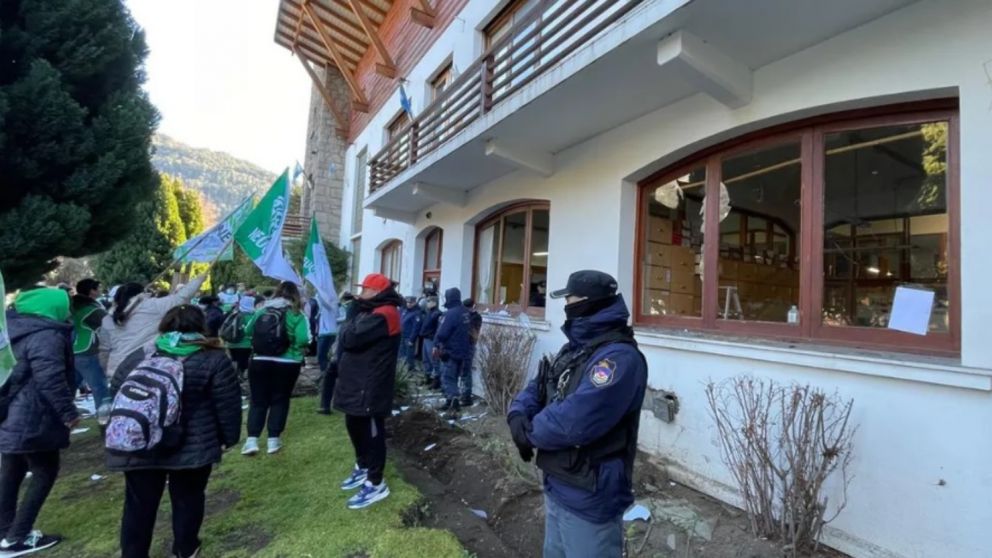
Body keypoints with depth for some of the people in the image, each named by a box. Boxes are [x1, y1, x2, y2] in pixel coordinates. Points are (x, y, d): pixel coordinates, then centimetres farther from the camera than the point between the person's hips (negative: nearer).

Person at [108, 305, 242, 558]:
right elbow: (228, 404, -6)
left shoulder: (137, 357, 7)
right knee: (188, 499, 16)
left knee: (139, 505, 16)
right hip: (191, 448, -3)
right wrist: (228, 438, 5)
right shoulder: (213, 359, -5)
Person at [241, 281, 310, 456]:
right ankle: (273, 440, 13)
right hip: (287, 364, -2)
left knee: (258, 401, 11)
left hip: (259, 362, 3)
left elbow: (248, 330, 15)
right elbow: (303, 340, -20)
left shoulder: (262, 310, 4)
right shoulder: (297, 314, -8)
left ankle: (251, 440, 6)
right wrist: (300, 349, 2)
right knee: (280, 400, 10)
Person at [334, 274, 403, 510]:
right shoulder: (373, 312, 14)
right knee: (355, 427, 22)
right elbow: (346, 340, 15)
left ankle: (376, 483, 14)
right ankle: (363, 468, 41)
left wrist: (353, 314, -9)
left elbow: (349, 338, -25)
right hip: (358, 383, 11)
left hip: (370, 387, -10)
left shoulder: (382, 315, -20)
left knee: (372, 432, 1)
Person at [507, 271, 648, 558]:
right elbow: (537, 389, 9)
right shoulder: (574, 348, 6)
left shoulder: (619, 357, -26)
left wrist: (531, 432, -15)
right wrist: (518, 415, -13)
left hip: (589, 497, -8)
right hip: (556, 485, 9)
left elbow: (573, 423, -34)